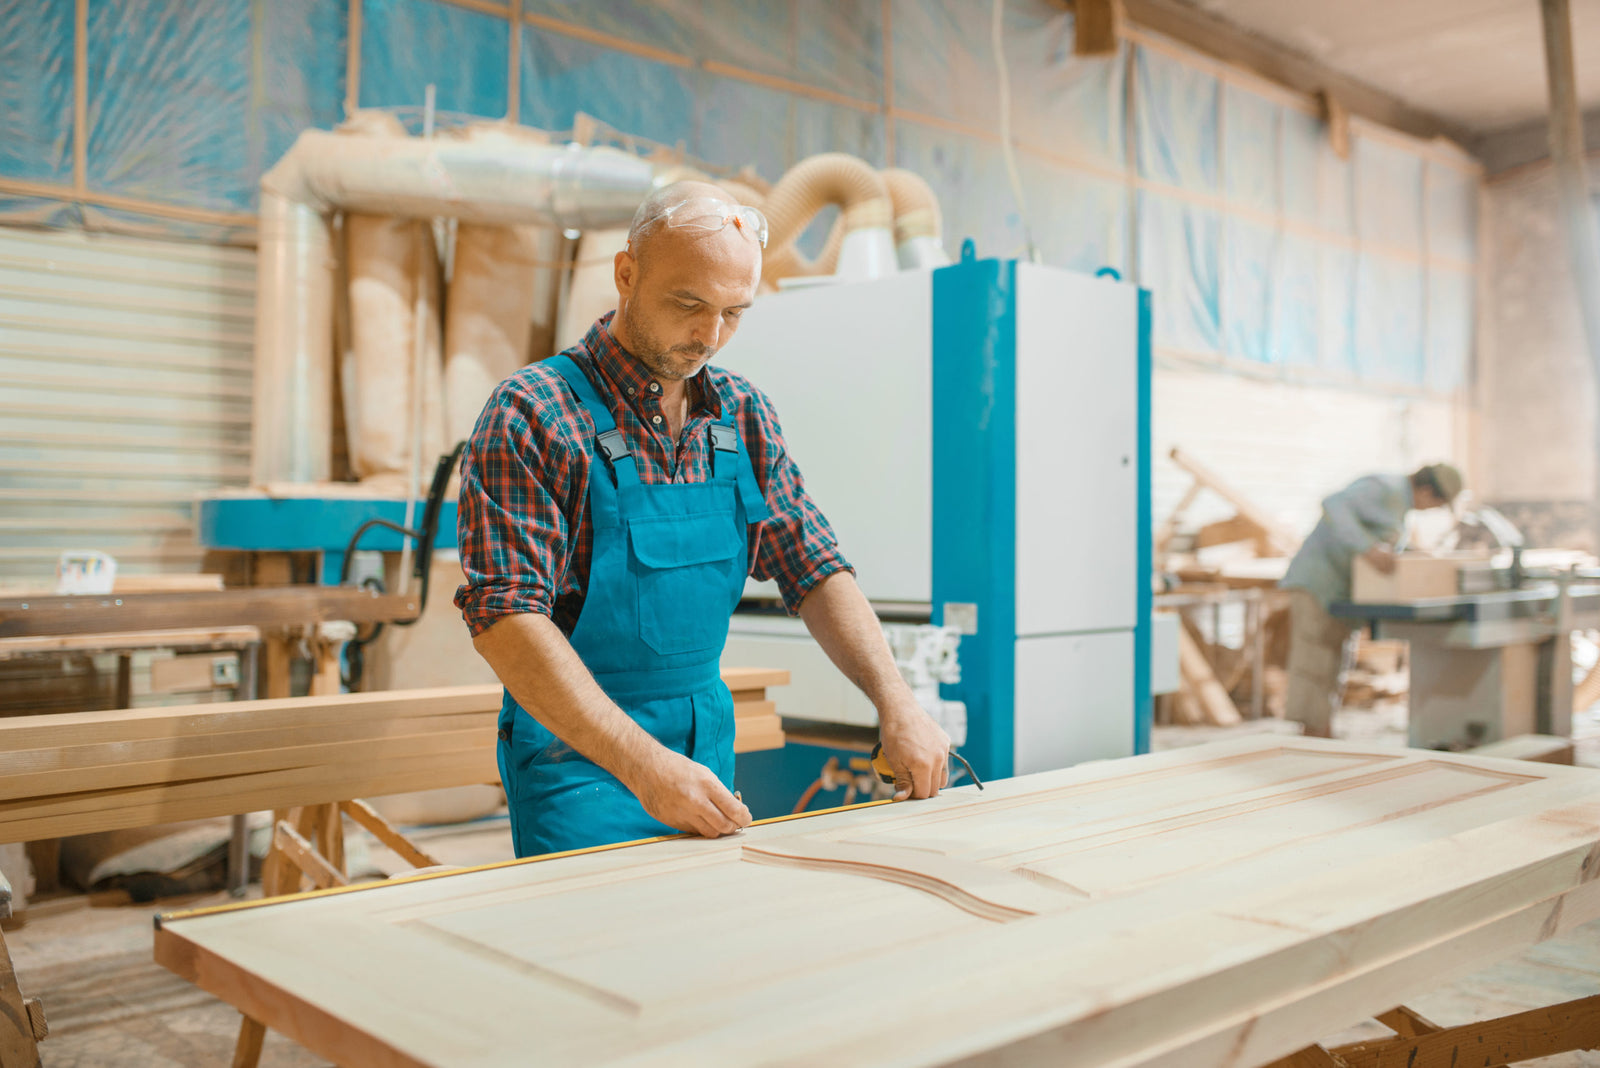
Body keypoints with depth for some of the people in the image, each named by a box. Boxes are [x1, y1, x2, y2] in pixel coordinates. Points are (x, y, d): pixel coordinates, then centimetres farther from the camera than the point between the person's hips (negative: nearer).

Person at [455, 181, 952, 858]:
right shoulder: (533, 413, -15)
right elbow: (506, 615, -22)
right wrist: (643, 764, -30)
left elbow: (814, 570, 6)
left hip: (709, 737, 6)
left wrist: (897, 702, -8)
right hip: (579, 747, -5)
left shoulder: (744, 415, 4)